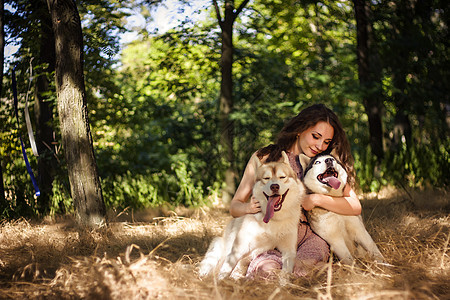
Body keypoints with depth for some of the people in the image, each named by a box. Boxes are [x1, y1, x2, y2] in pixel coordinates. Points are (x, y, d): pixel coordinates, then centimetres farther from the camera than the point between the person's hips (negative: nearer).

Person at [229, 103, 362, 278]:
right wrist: (249, 208, -12)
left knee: (302, 269, -35)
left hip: (308, 237, 1)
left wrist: (317, 199, -12)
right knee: (264, 269, -35)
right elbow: (234, 206, 11)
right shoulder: (264, 157, 10)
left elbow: (355, 207, 2)